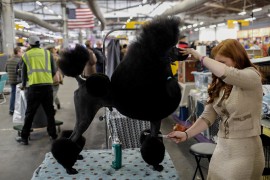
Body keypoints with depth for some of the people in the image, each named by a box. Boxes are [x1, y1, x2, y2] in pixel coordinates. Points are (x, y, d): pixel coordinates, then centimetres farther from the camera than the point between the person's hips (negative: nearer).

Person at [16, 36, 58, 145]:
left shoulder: (26, 55, 10)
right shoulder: (47, 53, 11)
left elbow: (24, 72, 17)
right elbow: (54, 71, 12)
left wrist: (23, 85, 35)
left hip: (34, 86, -1)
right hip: (48, 85, 1)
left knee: (30, 113, 7)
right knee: (49, 112, 12)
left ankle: (24, 137, 13)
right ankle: (53, 135, 18)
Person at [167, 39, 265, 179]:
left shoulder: (252, 75, -13)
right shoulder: (219, 86, 5)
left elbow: (225, 73, -34)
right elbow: (207, 116, -2)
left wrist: (200, 57, -21)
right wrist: (186, 134, -15)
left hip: (245, 151, -6)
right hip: (221, 148, 6)